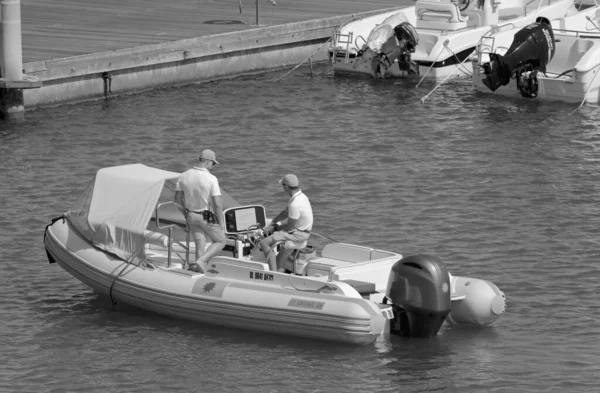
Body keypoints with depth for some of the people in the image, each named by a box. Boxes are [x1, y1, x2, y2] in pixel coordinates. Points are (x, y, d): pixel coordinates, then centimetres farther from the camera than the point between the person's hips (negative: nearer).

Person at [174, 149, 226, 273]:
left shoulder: (184, 176, -5)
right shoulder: (211, 179, -21)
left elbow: (178, 198, 3)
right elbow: (217, 203, -21)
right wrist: (221, 222, -9)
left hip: (191, 215, 5)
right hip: (208, 217, -5)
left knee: (200, 245, 11)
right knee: (220, 242, 13)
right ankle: (200, 262, -8)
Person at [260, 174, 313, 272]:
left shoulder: (295, 205, -27)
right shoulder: (300, 196, 5)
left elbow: (289, 227, -19)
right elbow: (286, 212, 16)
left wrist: (276, 227, 0)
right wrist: (272, 223, 7)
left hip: (298, 234, -10)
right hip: (302, 231, 10)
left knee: (264, 243, -11)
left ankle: (274, 272, -9)